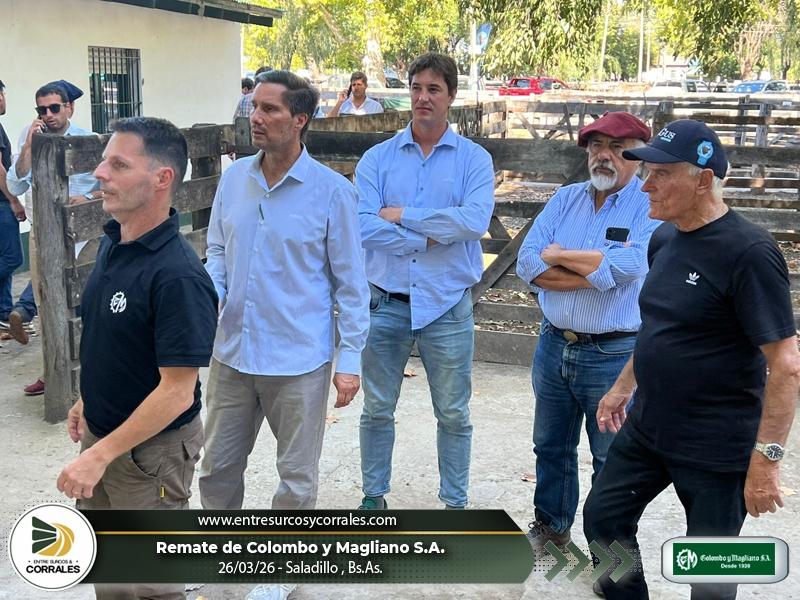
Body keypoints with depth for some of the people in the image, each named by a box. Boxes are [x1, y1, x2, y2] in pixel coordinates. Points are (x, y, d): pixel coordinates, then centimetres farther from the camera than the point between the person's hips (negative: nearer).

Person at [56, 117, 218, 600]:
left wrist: (99, 456, -23)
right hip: (102, 431, 8)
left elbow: (177, 392, -27)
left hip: (152, 449, -8)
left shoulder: (177, 275, -29)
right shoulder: (113, 242, -1)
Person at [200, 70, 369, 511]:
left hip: (299, 361, -4)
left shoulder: (332, 191, -10)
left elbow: (351, 283, -7)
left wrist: (350, 359, -8)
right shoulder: (234, 178, 3)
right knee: (217, 467, 18)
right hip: (232, 353, 5)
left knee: (297, 480, 11)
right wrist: (212, 293, -7)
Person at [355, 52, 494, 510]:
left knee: (454, 414, 11)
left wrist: (403, 216, -14)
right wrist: (429, 236, -16)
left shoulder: (474, 159, -1)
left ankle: (456, 502, 28)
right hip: (386, 302, 1)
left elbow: (475, 220, -19)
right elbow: (363, 225, -12)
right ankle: (374, 496, 31)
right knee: (377, 409, 13)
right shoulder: (378, 158, 2)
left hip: (448, 305, -1)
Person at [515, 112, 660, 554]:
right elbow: (528, 263, -6)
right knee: (551, 446, 20)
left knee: (612, 461, 9)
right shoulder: (565, 199, 5)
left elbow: (628, 266, -26)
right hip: (555, 346, 5)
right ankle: (551, 524, 40)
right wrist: (599, 269, -17)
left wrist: (559, 256, -12)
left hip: (615, 356, -5)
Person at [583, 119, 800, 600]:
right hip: (646, 429, 8)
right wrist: (623, 387, 22)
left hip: (715, 449, -7)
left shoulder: (748, 251, -21)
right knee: (603, 518, 16)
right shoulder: (665, 239, 4)